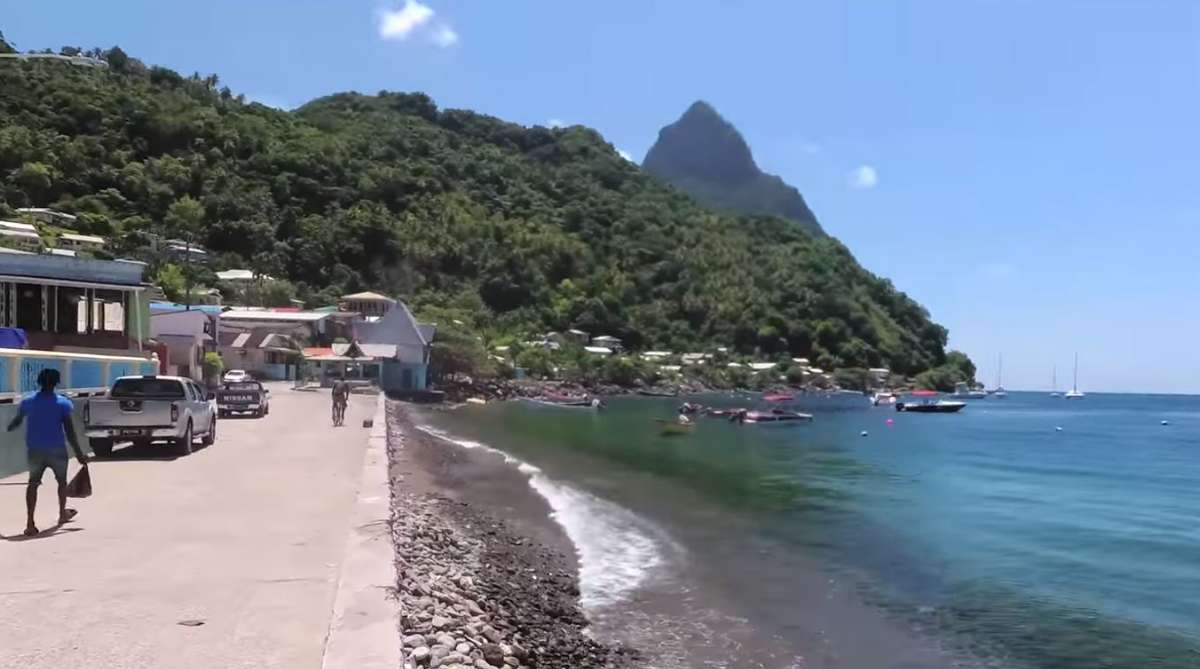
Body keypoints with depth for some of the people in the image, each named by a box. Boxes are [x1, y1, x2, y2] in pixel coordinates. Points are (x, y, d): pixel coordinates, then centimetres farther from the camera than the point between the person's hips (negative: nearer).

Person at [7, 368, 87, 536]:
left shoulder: (28, 402, 0)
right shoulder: (62, 403, -8)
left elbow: (16, 421, 18)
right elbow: (69, 431, -11)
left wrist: (9, 428, 43)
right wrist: (79, 454, -7)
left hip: (35, 450, 2)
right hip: (56, 449, -2)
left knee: (33, 483, 4)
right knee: (61, 480, 19)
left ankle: (30, 522, -9)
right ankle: (63, 513, 35)